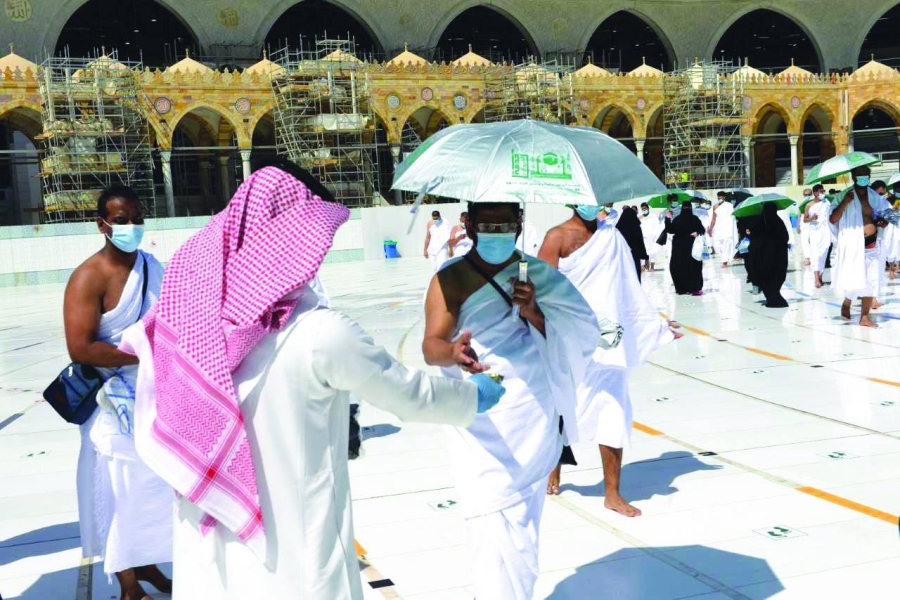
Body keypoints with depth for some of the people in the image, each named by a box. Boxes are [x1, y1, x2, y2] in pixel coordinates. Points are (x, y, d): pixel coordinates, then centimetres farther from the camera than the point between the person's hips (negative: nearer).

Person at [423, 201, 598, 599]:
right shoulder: (451, 278, -4)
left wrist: (535, 313, -15)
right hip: (482, 428, -3)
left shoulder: (537, 273, 7)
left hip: (536, 423, 3)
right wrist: (454, 353, -37)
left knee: (522, 529, 12)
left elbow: (579, 336, 3)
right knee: (494, 530, -9)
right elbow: (431, 346, -14)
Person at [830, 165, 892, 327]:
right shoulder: (845, 196, -3)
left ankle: (864, 317, 9)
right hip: (853, 246, -4)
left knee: (871, 282, 1)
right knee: (854, 281, -5)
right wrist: (845, 202, -21)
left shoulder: (875, 197, 9)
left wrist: (883, 222, -1)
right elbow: (833, 220, -12)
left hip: (871, 245, 4)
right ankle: (846, 304, 26)